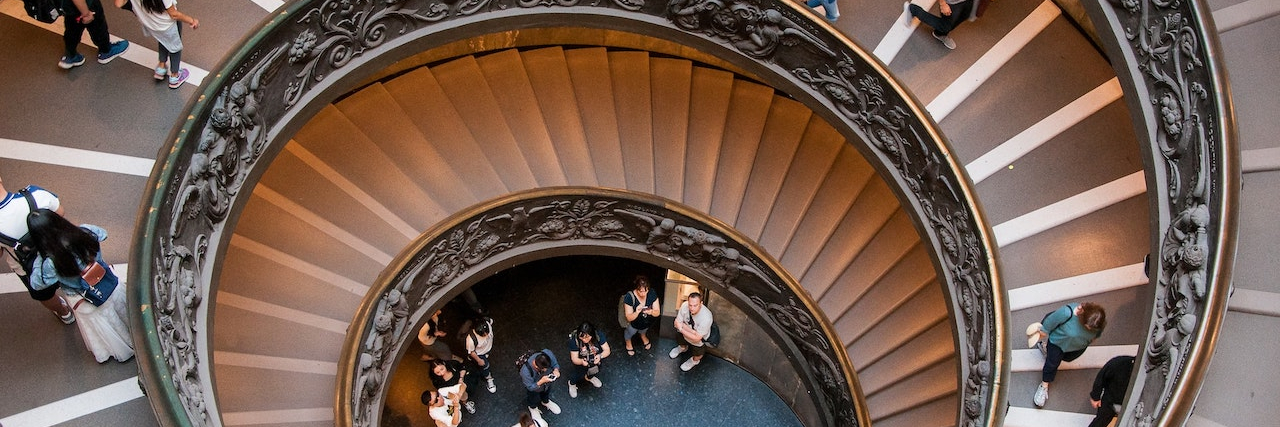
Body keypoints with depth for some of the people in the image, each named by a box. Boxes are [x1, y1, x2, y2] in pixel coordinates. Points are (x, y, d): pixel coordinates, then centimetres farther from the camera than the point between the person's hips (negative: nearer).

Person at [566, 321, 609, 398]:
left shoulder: (598, 335, -23)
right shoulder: (574, 339, -28)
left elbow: (607, 350, -18)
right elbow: (574, 359, -24)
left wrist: (600, 356, -40)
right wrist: (582, 361, -46)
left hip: (593, 358, 4)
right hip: (580, 360, -3)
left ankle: (590, 377, 12)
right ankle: (572, 383, 16)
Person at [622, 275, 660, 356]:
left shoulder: (652, 294, -20)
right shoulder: (629, 297, -27)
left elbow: (657, 312, -14)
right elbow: (629, 318, -22)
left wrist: (651, 312, -37)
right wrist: (636, 312, -43)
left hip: (646, 321, 2)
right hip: (634, 320, -2)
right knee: (631, 330, -12)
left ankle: (643, 335, 29)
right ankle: (628, 341, 23)